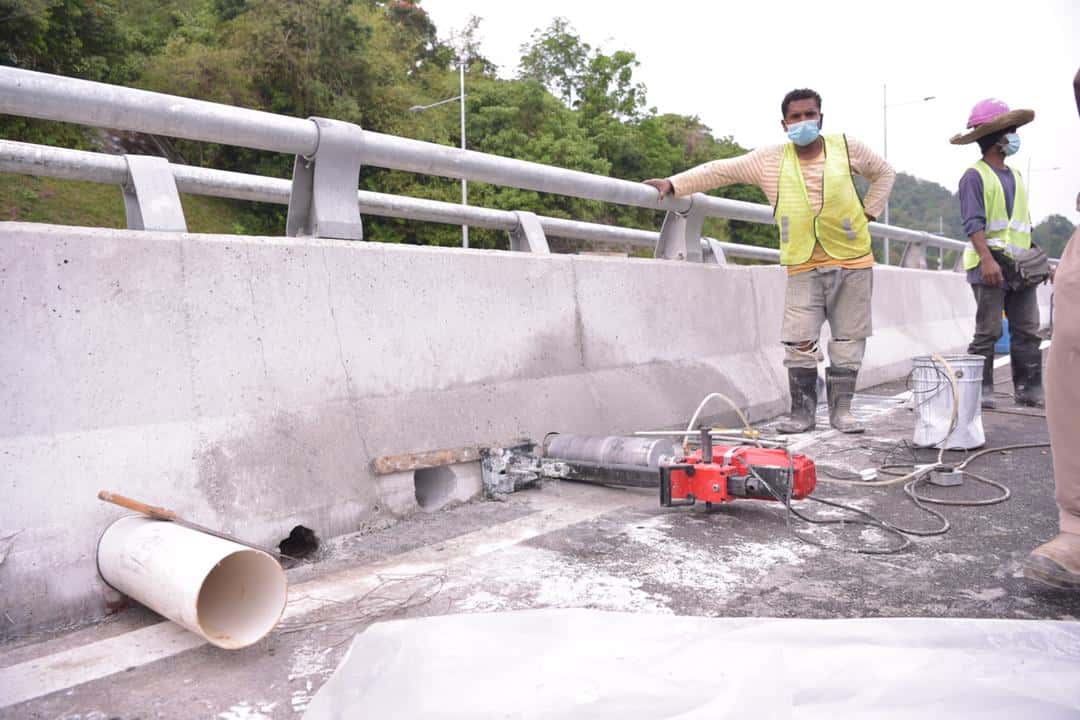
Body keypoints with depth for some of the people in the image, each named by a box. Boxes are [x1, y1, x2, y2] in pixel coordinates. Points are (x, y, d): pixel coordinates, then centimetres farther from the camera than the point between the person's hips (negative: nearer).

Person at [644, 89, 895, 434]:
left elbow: (884, 173, 18)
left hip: (853, 263, 1)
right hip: (804, 268, -1)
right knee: (799, 342, -6)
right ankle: (802, 411, 7)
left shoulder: (847, 148, 2)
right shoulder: (769, 160, 0)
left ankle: (841, 408, 15)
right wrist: (673, 184, -11)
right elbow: (720, 170, -2)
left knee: (848, 339, 5)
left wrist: (868, 212, 5)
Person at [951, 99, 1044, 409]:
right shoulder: (975, 176, -5)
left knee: (1028, 331, 5)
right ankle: (980, 389, 2)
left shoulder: (1015, 176, 19)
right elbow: (973, 223, -15)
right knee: (988, 331, -6)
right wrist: (987, 259, -25)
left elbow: (1024, 223, 23)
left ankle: (1029, 389, 11)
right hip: (990, 265, -7)